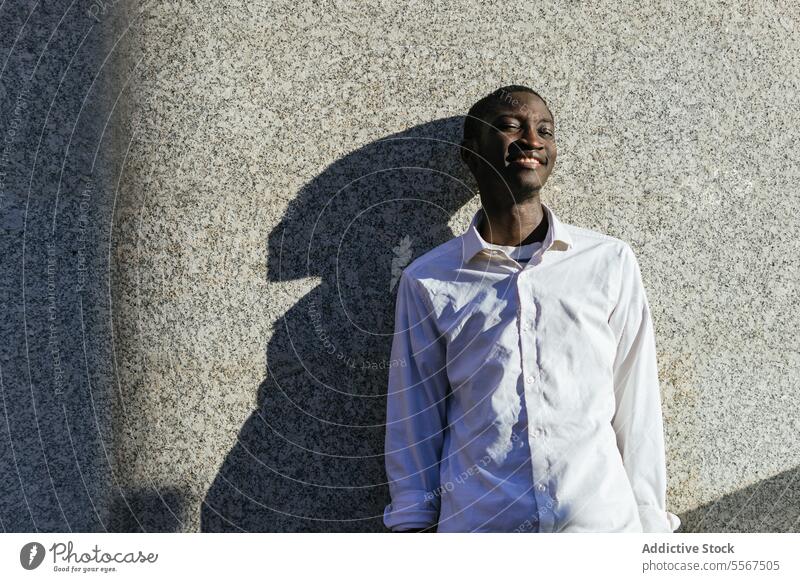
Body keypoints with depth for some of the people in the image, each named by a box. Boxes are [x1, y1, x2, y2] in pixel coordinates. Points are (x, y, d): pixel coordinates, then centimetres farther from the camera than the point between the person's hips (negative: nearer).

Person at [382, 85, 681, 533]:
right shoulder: (427, 281, -2)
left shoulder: (611, 262, -2)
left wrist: (648, 522, 3)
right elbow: (415, 426, 3)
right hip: (474, 522, 0)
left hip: (602, 519, 1)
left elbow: (638, 412, 2)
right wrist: (415, 525, 3)